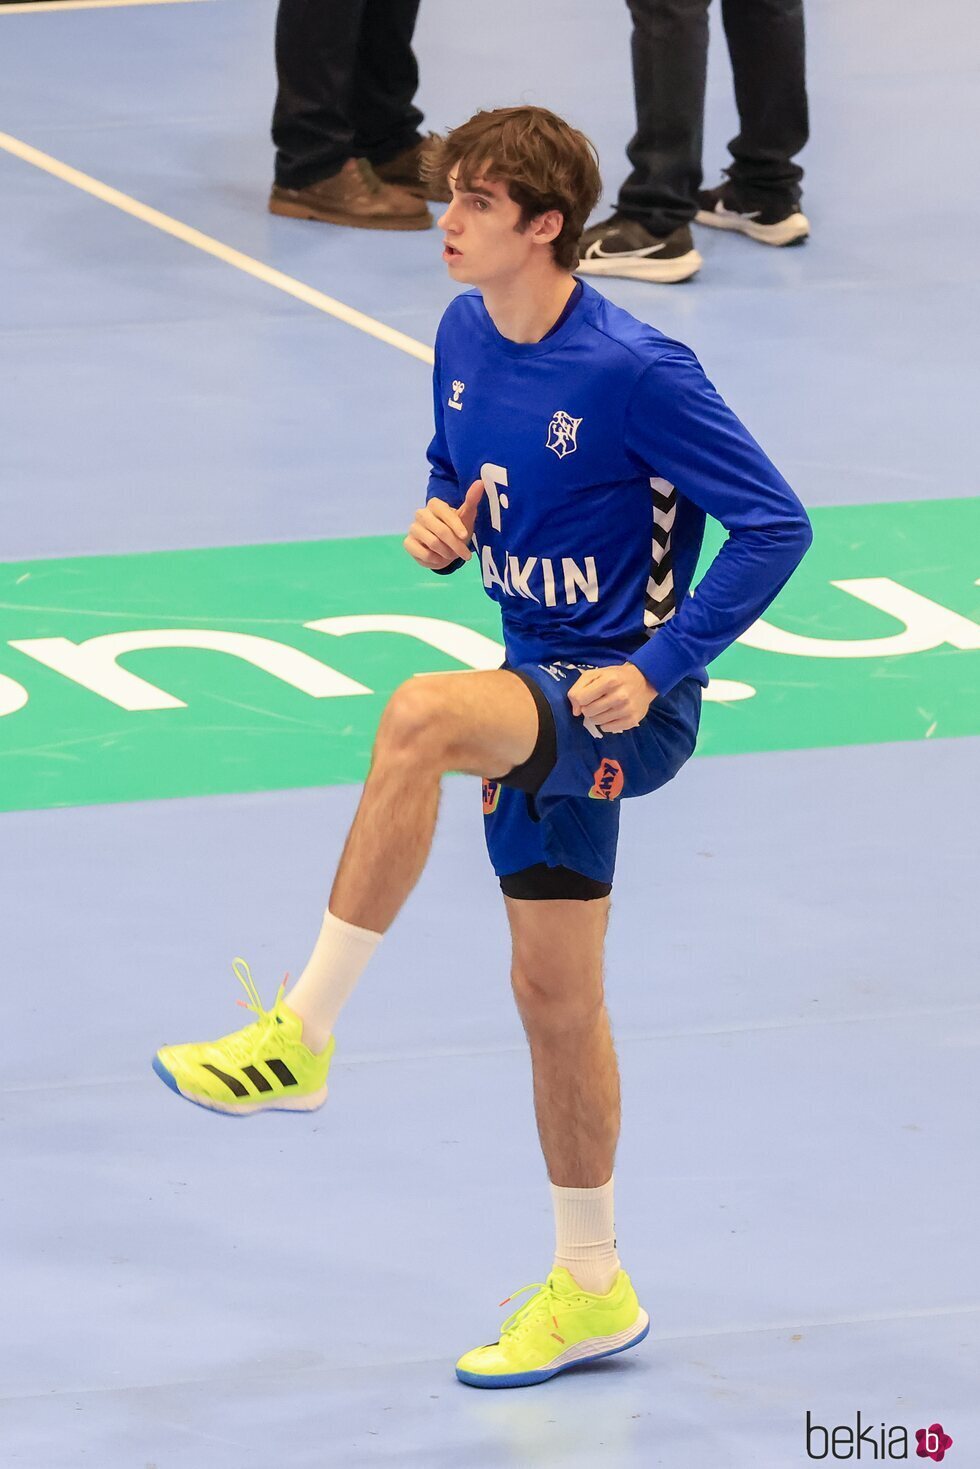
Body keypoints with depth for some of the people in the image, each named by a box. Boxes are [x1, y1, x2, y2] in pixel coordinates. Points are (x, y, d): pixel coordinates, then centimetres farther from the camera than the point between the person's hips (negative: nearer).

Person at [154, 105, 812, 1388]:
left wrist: (658, 669, -20)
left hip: (622, 705, -8)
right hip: (541, 698, 8)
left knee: (420, 715, -35)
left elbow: (776, 525, -17)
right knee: (554, 992, 13)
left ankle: (300, 1037, -29)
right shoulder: (465, 339, 3)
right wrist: (441, 525, -2)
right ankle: (592, 1290, 27)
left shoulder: (635, 372, -20)